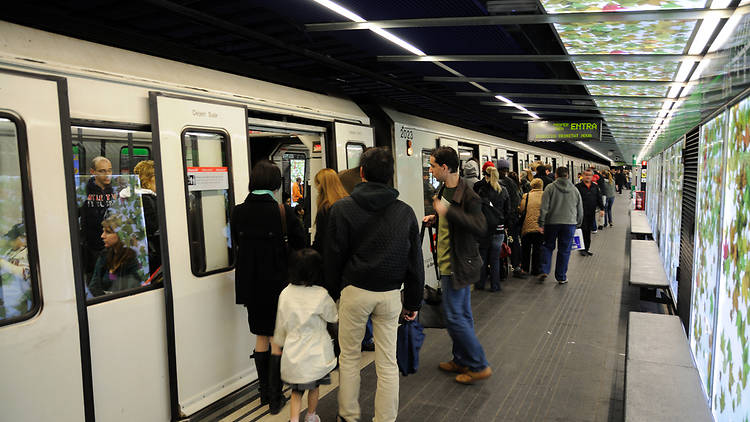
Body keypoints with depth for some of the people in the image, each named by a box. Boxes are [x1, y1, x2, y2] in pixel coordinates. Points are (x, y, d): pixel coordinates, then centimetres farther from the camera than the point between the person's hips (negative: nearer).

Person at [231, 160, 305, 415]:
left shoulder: (238, 212, -5)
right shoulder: (283, 211, -16)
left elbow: (237, 243, 8)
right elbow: (300, 245, -8)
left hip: (250, 284, 4)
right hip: (278, 282, -4)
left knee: (261, 336, 18)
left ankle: (264, 393, 28)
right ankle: (275, 398, 14)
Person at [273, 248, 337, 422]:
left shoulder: (285, 293, -5)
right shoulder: (321, 294, -17)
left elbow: (280, 325, 6)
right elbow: (334, 316, -1)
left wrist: (280, 342, 22)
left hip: (292, 354, 2)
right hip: (316, 354, -2)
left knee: (296, 390, 19)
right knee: (314, 386, 22)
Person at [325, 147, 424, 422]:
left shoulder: (342, 208, -6)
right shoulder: (405, 212, 0)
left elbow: (333, 257, -3)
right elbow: (415, 261, 4)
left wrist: (332, 292, 9)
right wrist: (413, 302, 12)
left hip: (355, 290, -1)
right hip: (390, 293, 2)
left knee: (349, 356, 15)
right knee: (388, 362, 10)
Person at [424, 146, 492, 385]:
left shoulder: (467, 196, -21)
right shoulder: (444, 190, 9)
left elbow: (480, 227, -33)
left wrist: (448, 211, -36)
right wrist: (435, 219, 6)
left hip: (458, 265, -10)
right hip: (450, 263, 10)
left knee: (454, 316, -4)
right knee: (462, 314, 17)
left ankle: (479, 366, 8)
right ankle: (462, 361, 29)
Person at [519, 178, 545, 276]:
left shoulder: (526, 196, -4)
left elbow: (521, 210, -8)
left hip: (527, 227, 0)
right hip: (541, 227, 0)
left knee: (526, 249, 14)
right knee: (538, 249, 8)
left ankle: (525, 268, 21)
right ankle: (536, 270, 11)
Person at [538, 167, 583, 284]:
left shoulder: (550, 188, -4)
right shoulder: (575, 190, 7)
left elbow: (544, 208, -9)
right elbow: (580, 210, 13)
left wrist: (541, 224, -5)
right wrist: (578, 224, 23)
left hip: (551, 222, -1)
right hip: (569, 223, 2)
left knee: (548, 247, 15)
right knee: (564, 250, 8)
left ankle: (544, 271, 3)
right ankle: (561, 277, 13)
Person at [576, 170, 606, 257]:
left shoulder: (595, 186, 11)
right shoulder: (578, 186, -4)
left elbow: (599, 198, 13)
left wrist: (602, 209, 4)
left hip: (592, 213, 5)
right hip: (582, 213, -4)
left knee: (589, 231, 10)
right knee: (583, 230, -6)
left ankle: (587, 248, 18)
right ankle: (582, 249, 4)